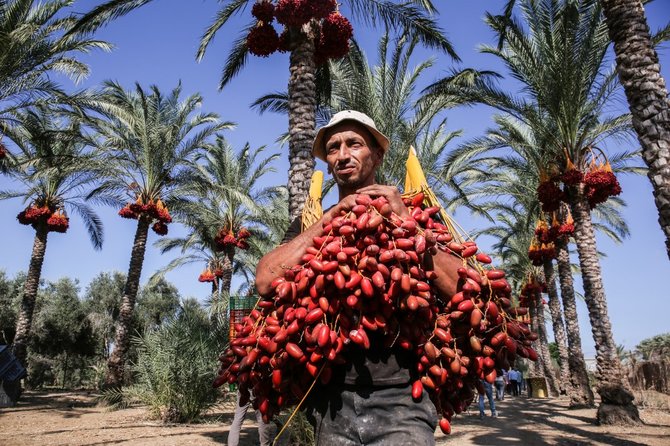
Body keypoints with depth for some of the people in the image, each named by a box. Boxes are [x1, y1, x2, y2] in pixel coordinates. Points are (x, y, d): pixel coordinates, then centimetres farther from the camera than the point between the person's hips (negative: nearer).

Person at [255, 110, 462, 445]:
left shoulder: (413, 215, 5)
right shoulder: (311, 224, 9)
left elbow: (464, 289, -7)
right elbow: (266, 281, -8)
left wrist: (405, 221, -11)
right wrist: (330, 218, -9)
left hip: (402, 397, -2)